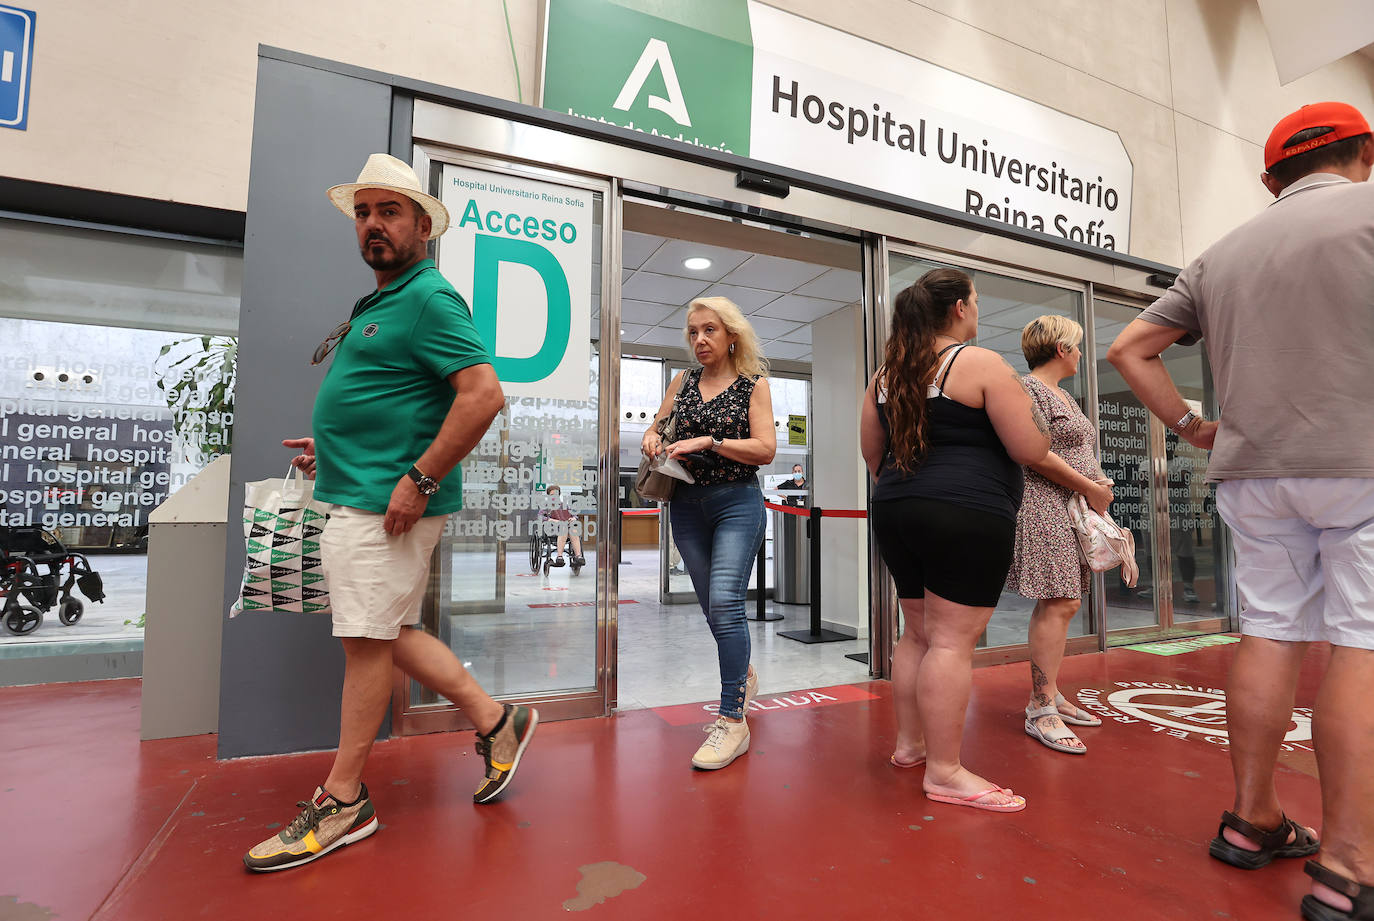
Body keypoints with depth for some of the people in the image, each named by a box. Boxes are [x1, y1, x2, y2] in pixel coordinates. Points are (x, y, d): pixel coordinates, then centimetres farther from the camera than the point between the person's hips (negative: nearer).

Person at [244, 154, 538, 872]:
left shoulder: (429, 300, -11)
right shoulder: (379, 303, 21)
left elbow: (483, 394, -23)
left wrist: (419, 479, -23)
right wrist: (335, 447, 19)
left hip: (387, 504, -11)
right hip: (355, 497, 11)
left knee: (368, 640, 0)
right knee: (388, 635, 16)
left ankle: (342, 801, 17)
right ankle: (496, 724, 27)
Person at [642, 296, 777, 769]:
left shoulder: (753, 384, 0)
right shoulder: (682, 381, 11)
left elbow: (765, 449, -9)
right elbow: (656, 427, 18)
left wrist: (707, 442, -18)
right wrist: (652, 439, -6)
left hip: (737, 502, -4)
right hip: (687, 504, 5)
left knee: (725, 601, -16)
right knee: (714, 606, 13)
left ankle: (733, 721, -8)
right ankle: (743, 675, 38)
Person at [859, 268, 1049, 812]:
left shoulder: (887, 373, 13)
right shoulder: (981, 364, -7)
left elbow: (873, 454, 18)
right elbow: (1031, 451, -8)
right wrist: (1028, 410, 12)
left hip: (895, 514, 7)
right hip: (966, 517, -7)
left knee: (920, 631, 17)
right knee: (953, 639, -3)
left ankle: (908, 742, 27)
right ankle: (944, 772, 4)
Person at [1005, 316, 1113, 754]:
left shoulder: (1065, 396, 24)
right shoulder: (1030, 388, -7)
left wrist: (1102, 483, 8)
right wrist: (1090, 487, -11)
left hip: (1073, 508, 10)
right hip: (1044, 507, -10)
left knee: (1060, 602, 9)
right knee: (1059, 603, -14)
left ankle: (1048, 693, 17)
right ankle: (1041, 710, -10)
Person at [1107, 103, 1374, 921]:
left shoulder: (1222, 255, 14)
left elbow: (1130, 348, 13)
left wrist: (1189, 425, 15)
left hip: (1252, 470, 5)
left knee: (1270, 632, 11)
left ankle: (1253, 821, 19)